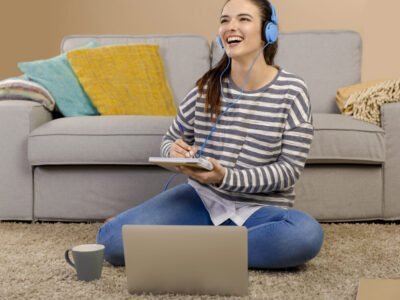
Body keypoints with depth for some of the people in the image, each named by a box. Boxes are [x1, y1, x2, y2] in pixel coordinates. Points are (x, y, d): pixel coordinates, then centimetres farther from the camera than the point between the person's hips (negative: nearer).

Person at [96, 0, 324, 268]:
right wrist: (176, 153, -13)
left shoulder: (291, 90, -7)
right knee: (113, 240, -21)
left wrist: (225, 177, -24)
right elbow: (170, 140, 14)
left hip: (260, 210, 0)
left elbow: (289, 169, -10)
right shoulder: (207, 86, 2)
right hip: (201, 198, 1)